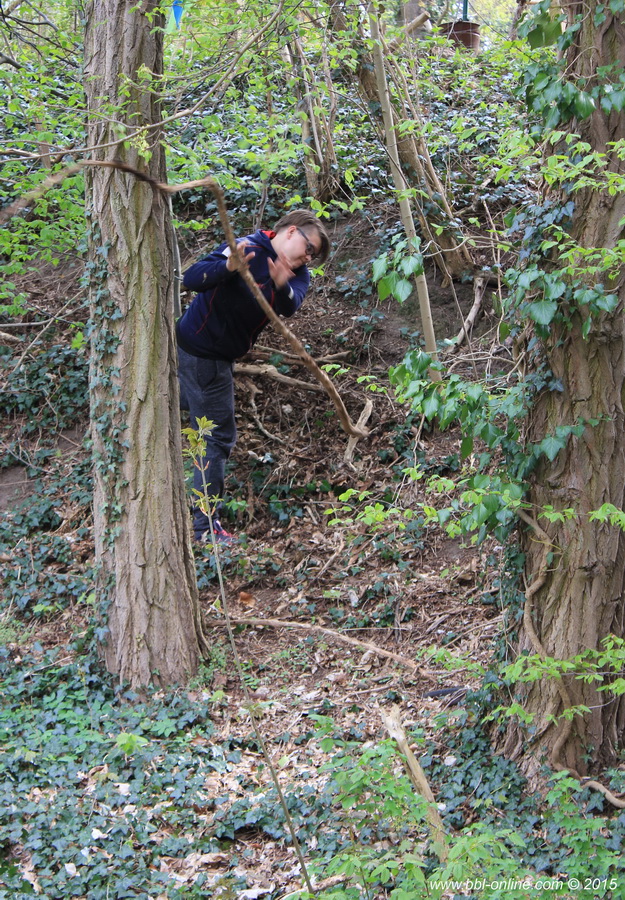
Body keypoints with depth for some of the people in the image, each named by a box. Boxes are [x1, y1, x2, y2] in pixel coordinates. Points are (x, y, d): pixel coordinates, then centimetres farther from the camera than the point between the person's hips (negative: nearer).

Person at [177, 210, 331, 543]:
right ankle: (206, 525, 0)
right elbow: (191, 279, -30)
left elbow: (290, 306, -21)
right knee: (218, 437, -5)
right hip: (201, 352, -9)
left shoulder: (297, 274, 1)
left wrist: (282, 285, -43)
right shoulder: (248, 249, -21)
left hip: (217, 357, 9)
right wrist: (228, 267, -48)